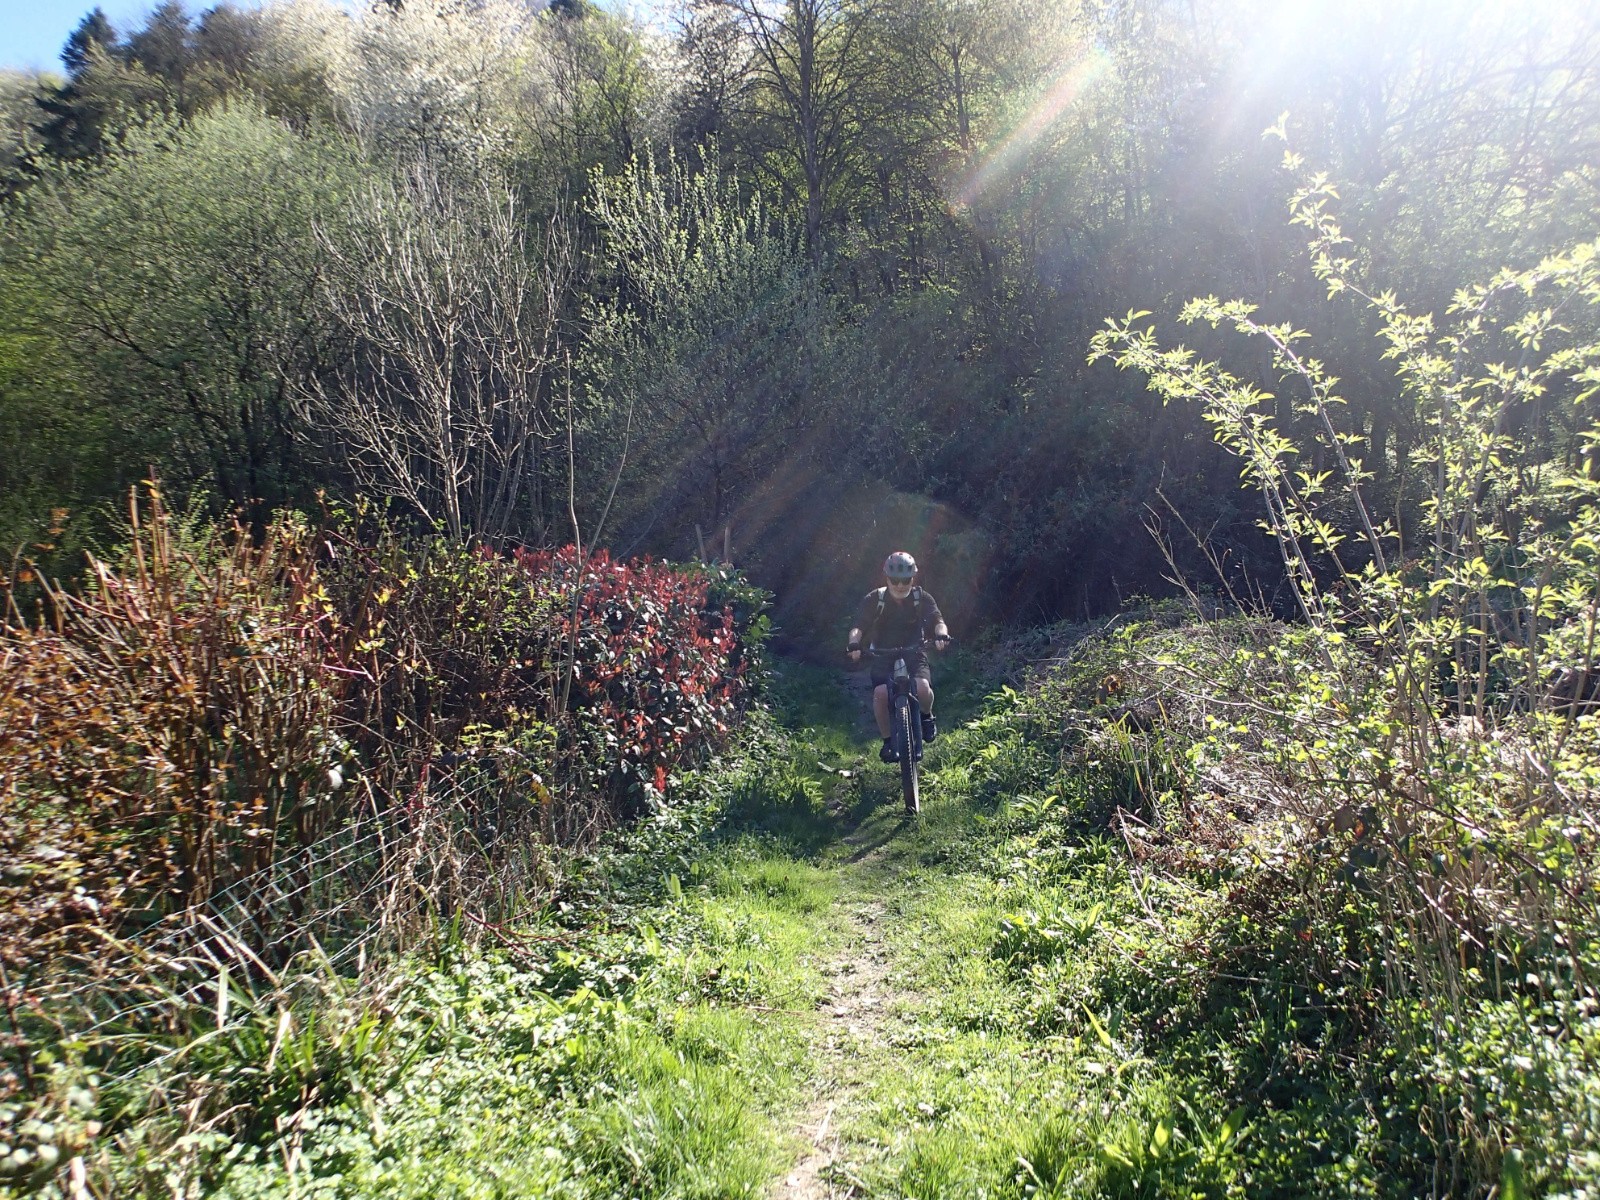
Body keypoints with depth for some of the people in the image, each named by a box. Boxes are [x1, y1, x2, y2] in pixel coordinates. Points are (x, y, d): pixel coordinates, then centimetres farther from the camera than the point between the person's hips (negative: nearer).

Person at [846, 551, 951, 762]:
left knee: (922, 687, -29)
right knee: (880, 693, -27)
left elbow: (937, 620, -20)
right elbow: (859, 626, -20)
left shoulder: (922, 598, -7)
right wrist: (853, 643, -42)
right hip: (883, 655, 0)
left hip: (914, 652, 0)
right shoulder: (875, 599, -10)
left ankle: (927, 715, 6)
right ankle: (887, 741, -5)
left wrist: (941, 634, -44)